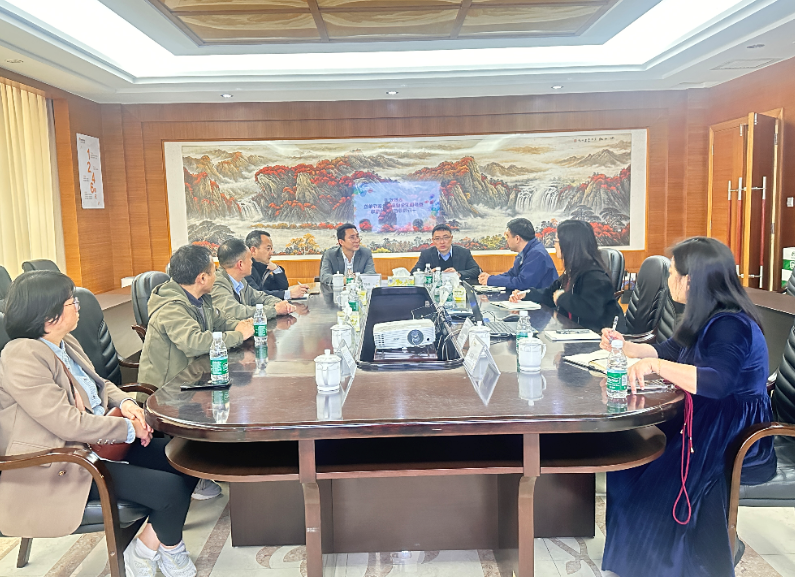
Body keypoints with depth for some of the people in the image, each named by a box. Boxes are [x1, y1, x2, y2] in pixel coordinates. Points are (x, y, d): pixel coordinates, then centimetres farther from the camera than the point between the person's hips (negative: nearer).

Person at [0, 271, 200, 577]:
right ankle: (169, 548, 12)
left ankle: (150, 543, 13)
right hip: (63, 467, -9)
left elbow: (98, 384, 18)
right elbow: (67, 422, -26)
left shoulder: (66, 343, 7)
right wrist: (129, 429, -17)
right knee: (172, 489, -21)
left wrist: (125, 402, -4)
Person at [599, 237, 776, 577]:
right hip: (707, 421, 9)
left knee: (656, 480, -19)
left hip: (736, 440, -9)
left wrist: (655, 365, -42)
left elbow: (717, 382, -38)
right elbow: (667, 351, 22)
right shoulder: (709, 320, 8)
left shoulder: (731, 326, -22)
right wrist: (624, 347, 14)